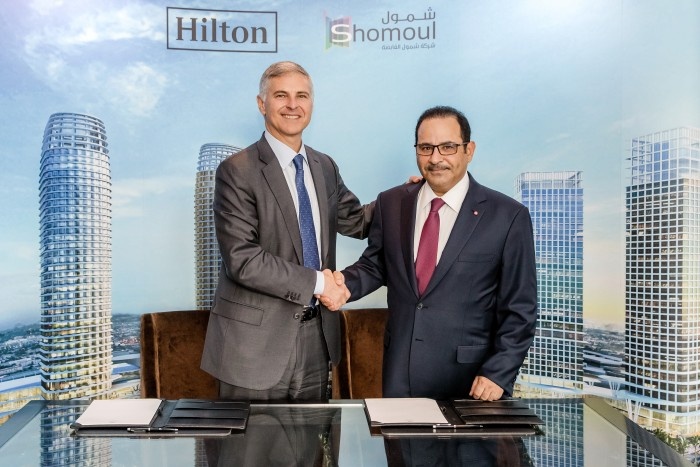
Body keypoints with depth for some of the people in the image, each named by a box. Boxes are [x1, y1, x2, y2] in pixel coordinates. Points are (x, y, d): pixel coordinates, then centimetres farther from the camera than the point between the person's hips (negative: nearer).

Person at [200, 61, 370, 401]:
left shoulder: (324, 167, 10)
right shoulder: (237, 172, -12)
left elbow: (356, 222, 20)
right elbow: (242, 259, -19)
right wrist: (316, 282, -17)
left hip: (317, 336, 6)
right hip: (256, 340, -6)